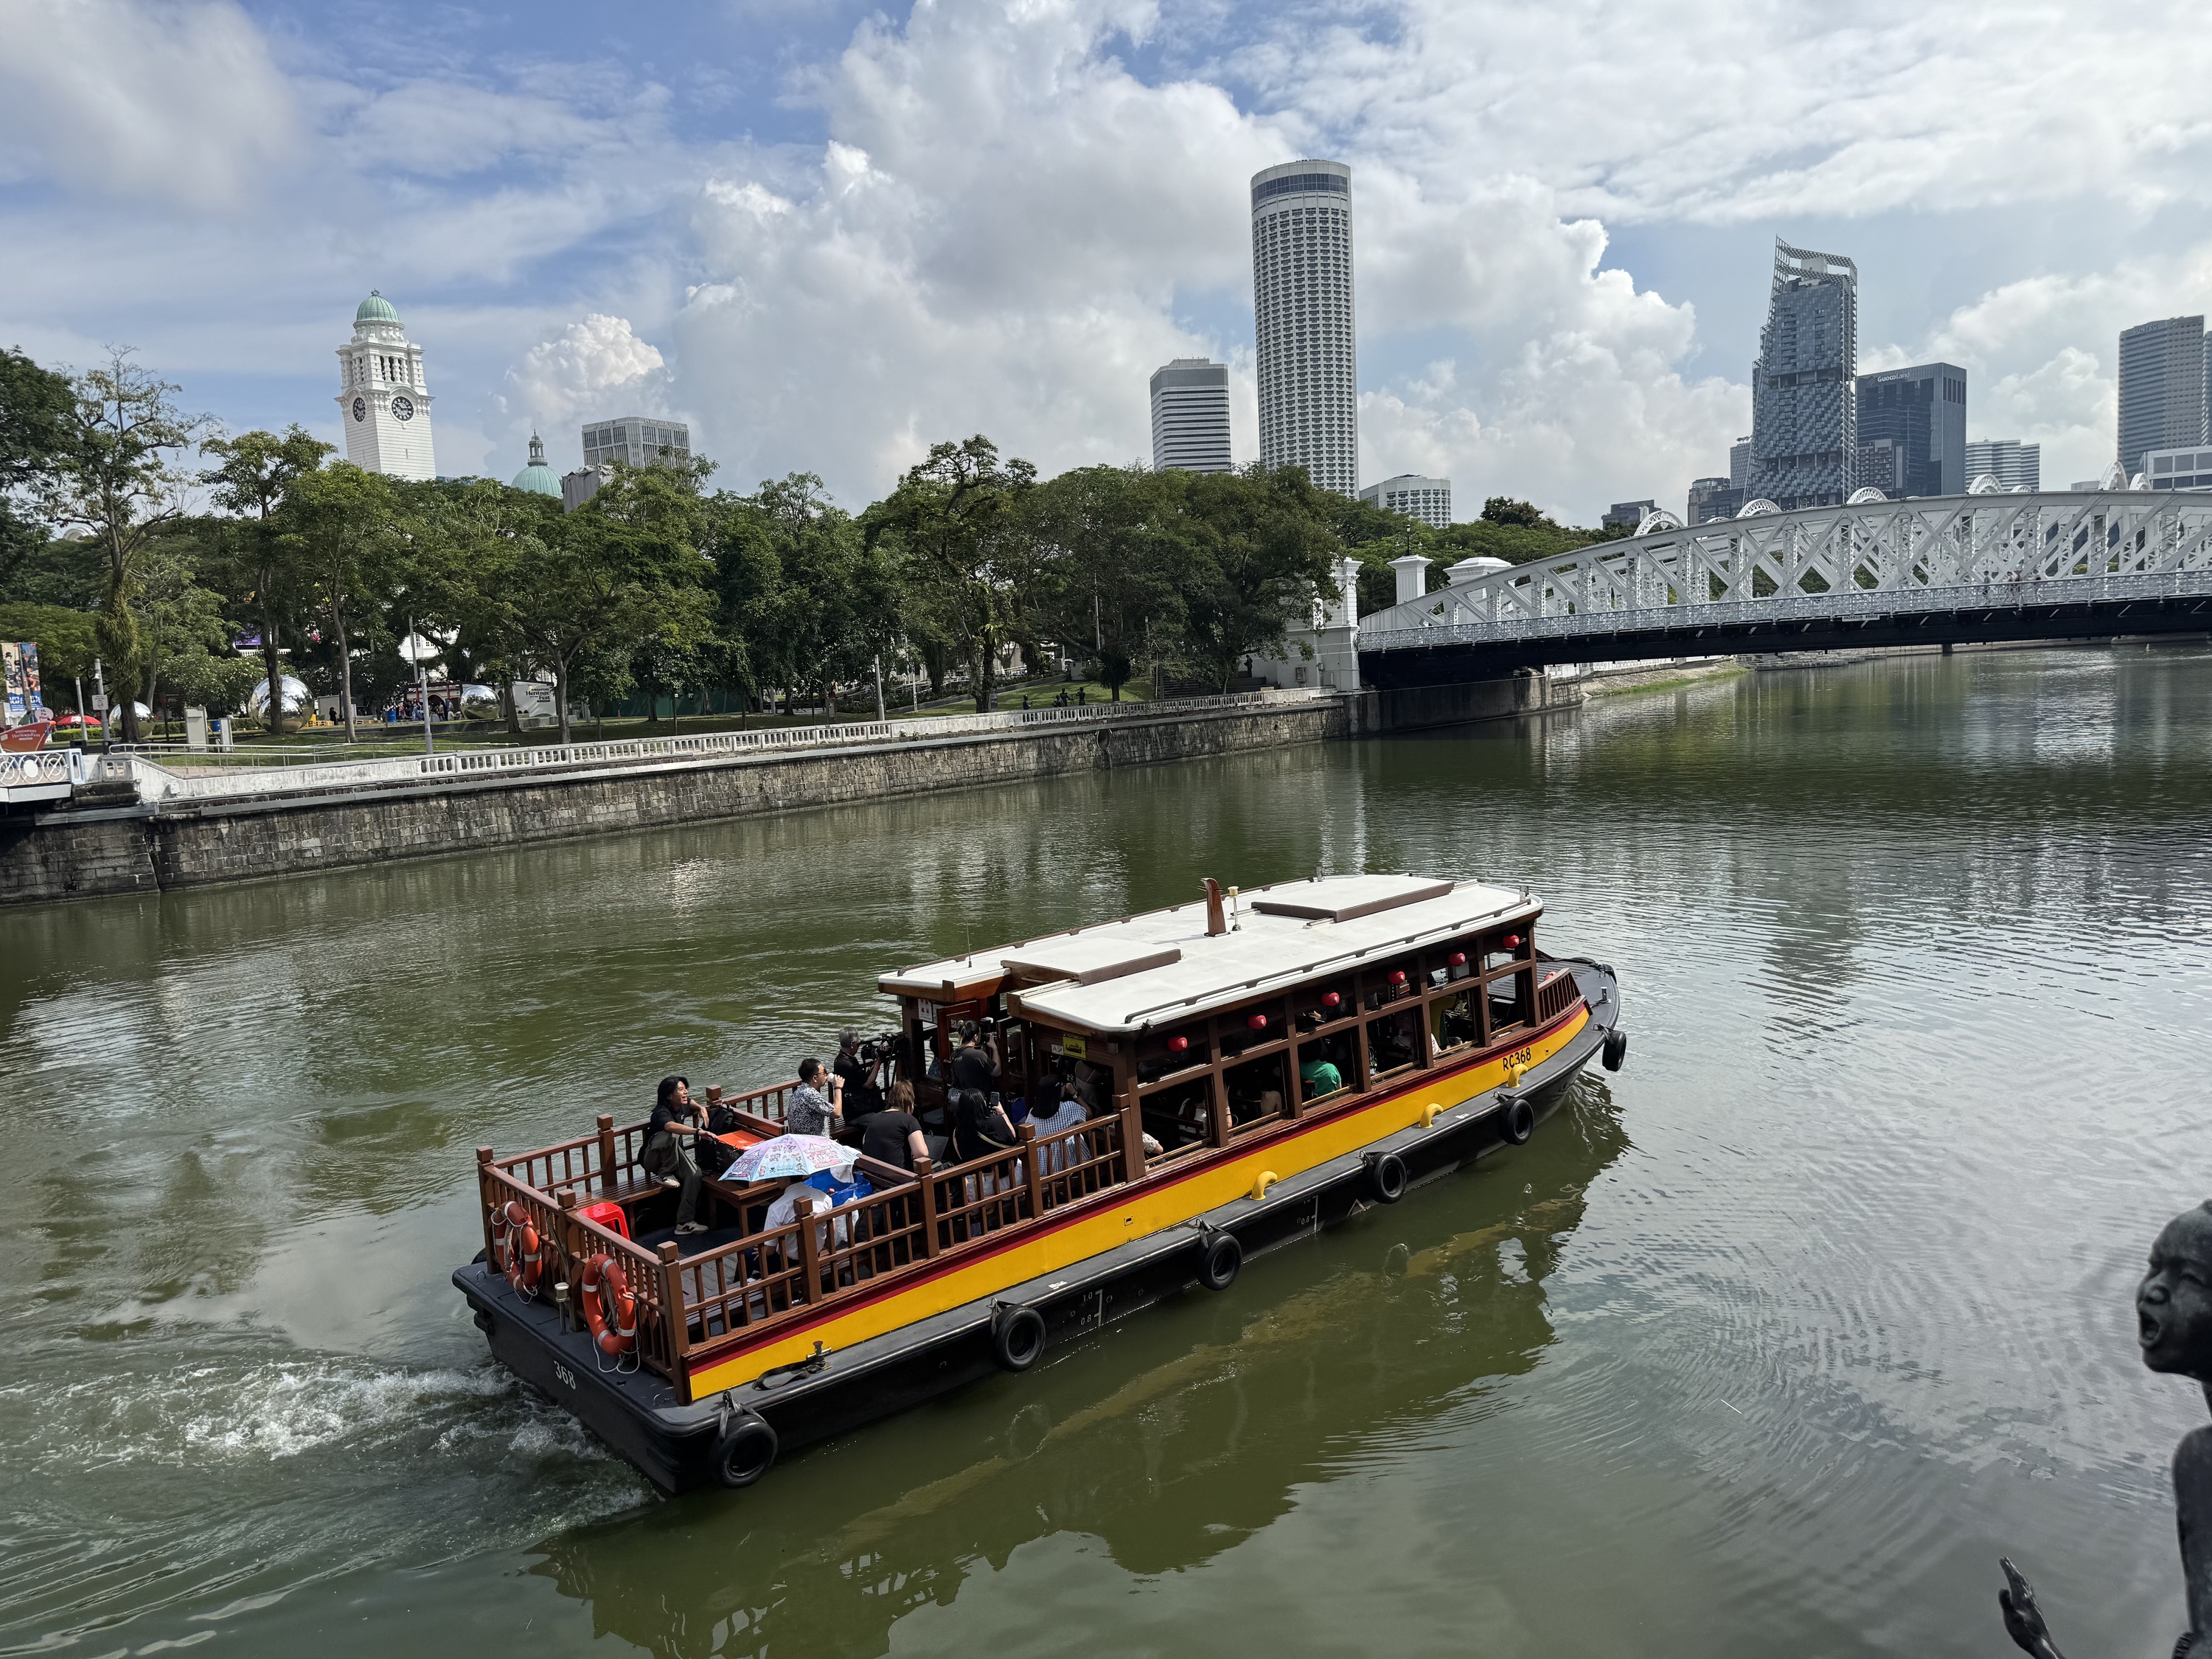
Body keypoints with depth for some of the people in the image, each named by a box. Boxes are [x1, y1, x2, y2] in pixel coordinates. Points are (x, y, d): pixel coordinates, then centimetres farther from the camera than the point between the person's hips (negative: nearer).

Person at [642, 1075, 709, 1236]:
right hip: (655, 1157, -6)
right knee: (671, 1136, -38)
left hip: (675, 1157, 7)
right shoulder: (661, 1112, -26)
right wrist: (698, 1131, -62)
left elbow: (691, 1103, 25)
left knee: (695, 1173, -26)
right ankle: (665, 1175, -16)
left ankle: (684, 1222, -24)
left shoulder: (682, 1107, -2)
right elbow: (671, 1126, -50)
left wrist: (700, 1109, 2)